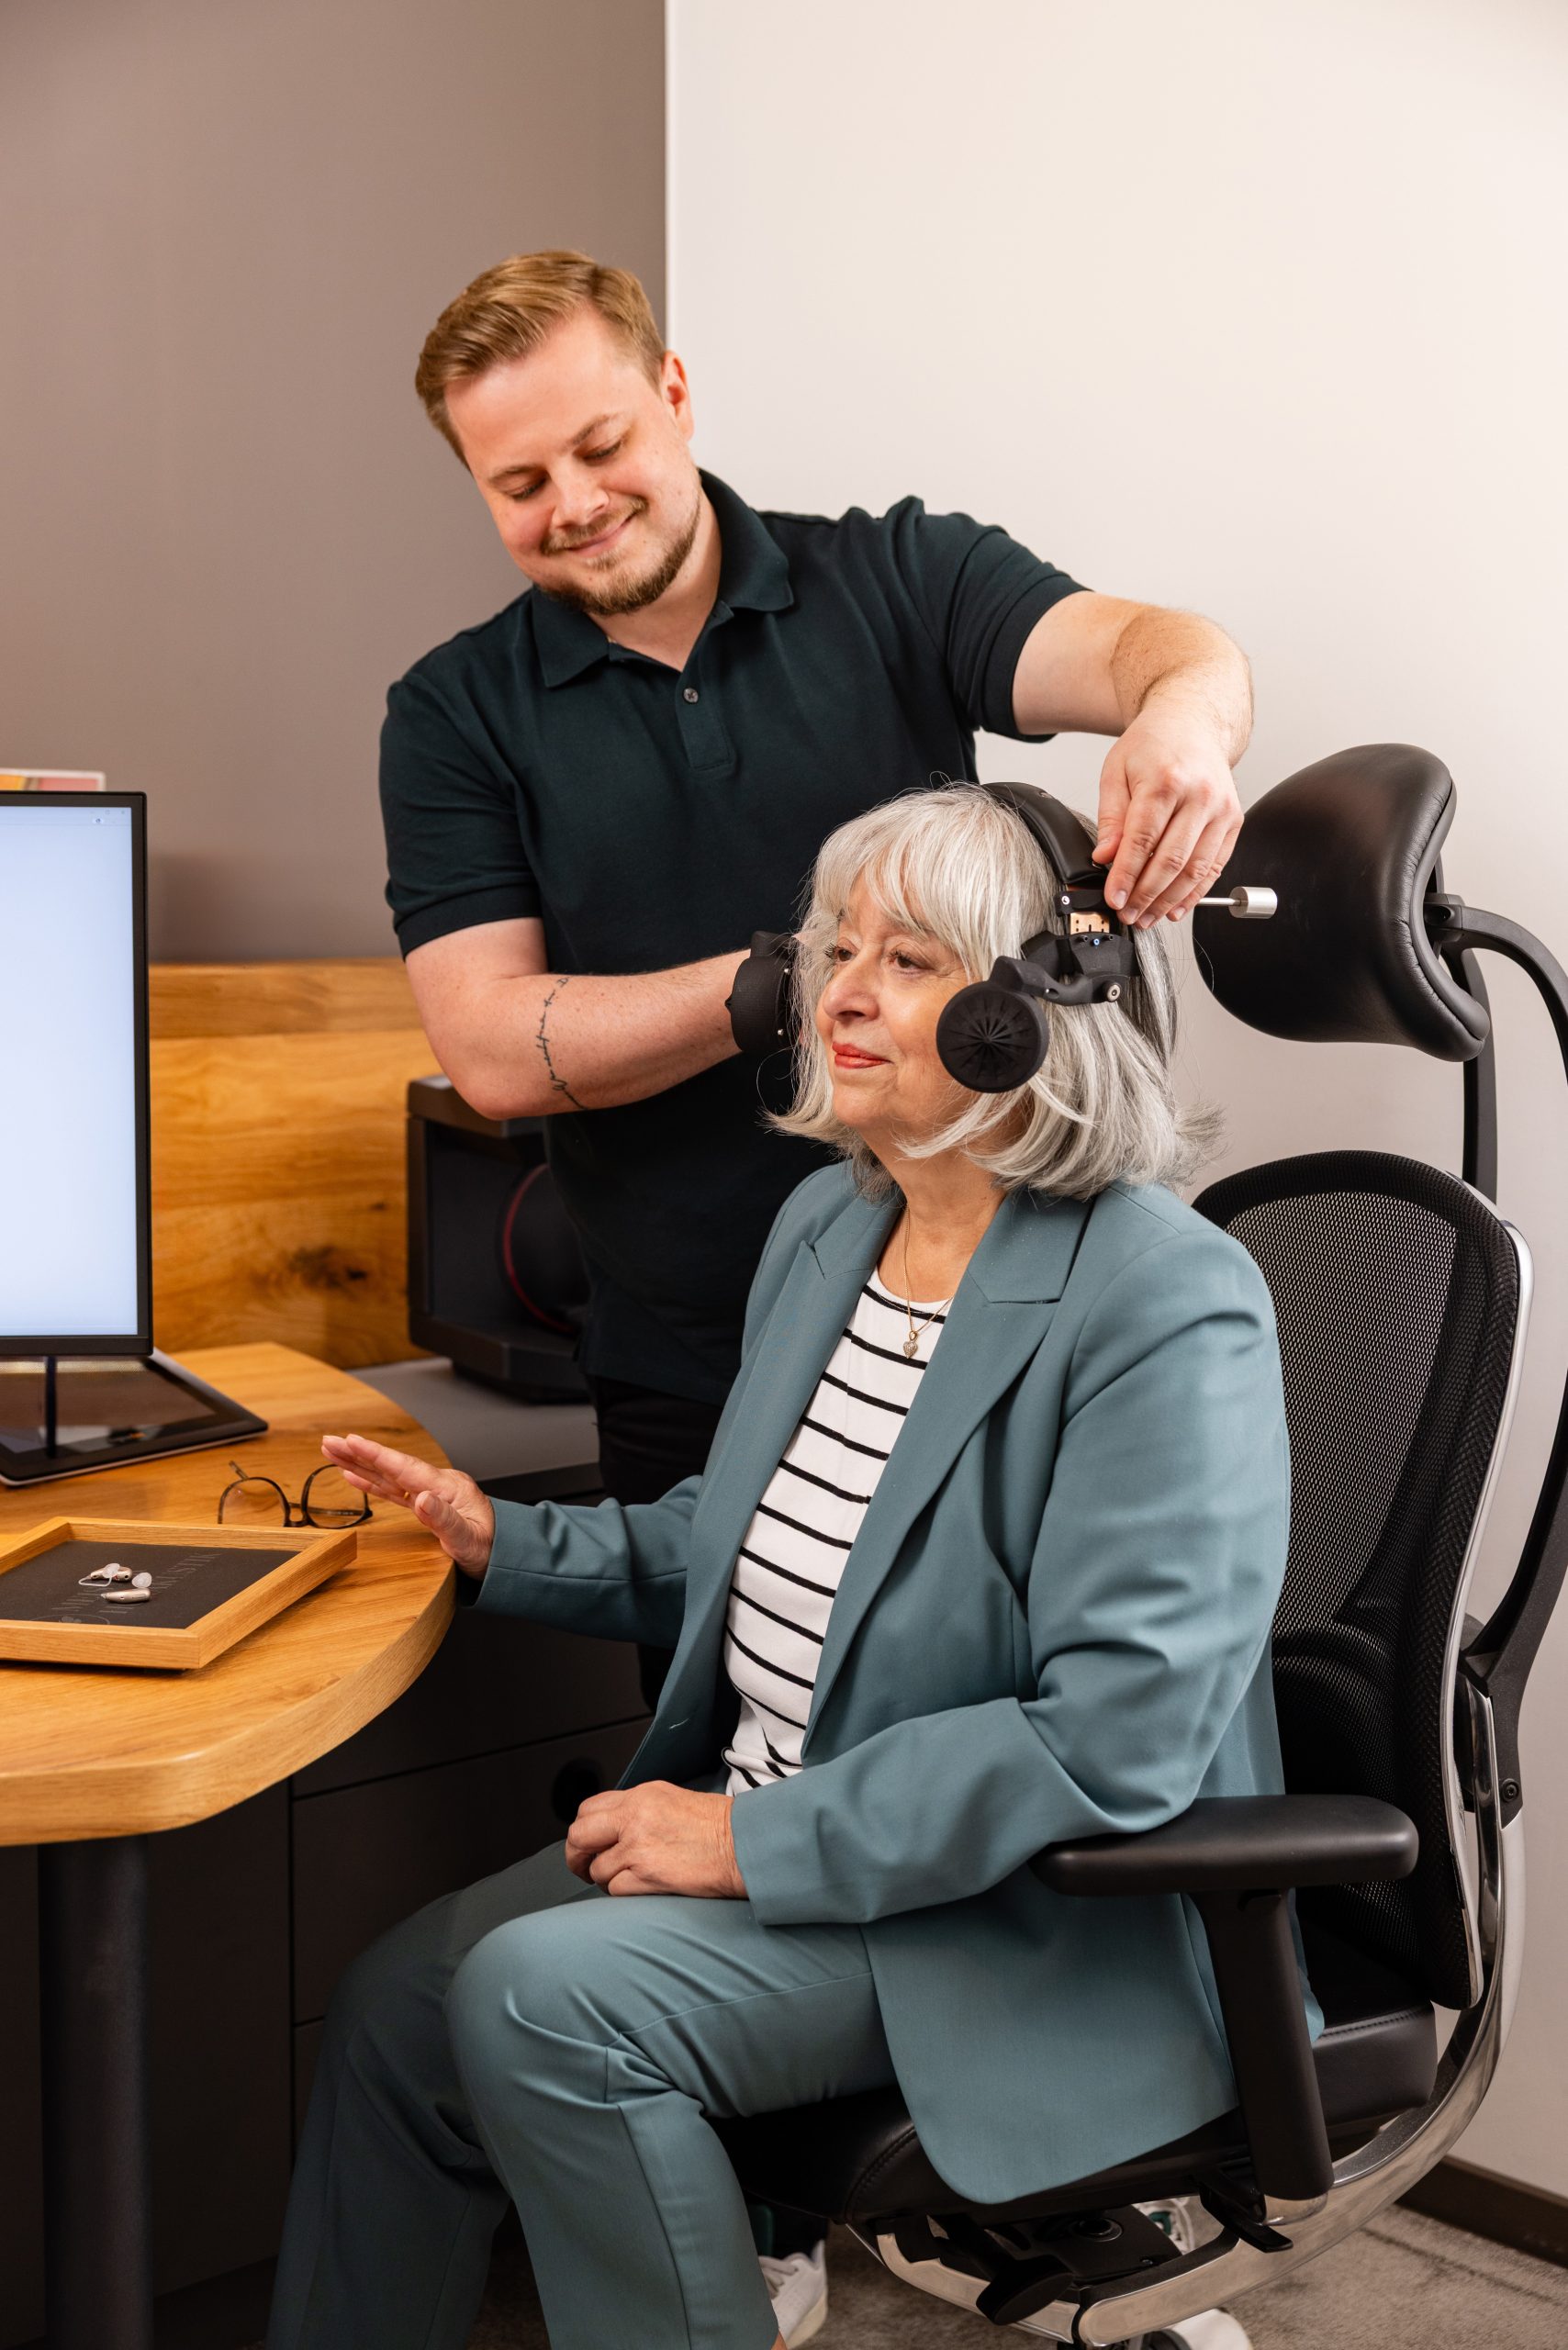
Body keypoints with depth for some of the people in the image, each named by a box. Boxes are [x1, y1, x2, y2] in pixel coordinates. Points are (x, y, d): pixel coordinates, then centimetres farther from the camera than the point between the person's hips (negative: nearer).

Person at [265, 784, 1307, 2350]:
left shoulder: (1170, 1308, -21)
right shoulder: (826, 1223, 7)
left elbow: (1121, 1736, -26)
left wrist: (760, 1840, -22)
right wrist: (504, 1544, 8)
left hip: (1035, 1914, -8)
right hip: (760, 1822, 8)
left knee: (541, 1994, -22)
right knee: (396, 1999, -3)